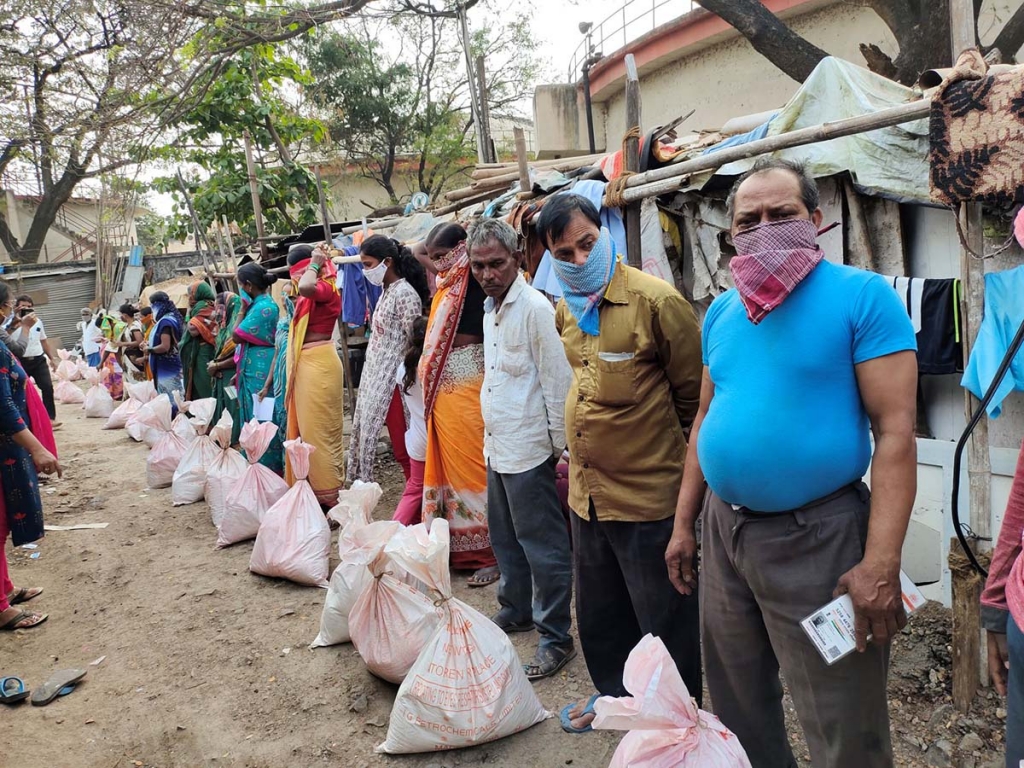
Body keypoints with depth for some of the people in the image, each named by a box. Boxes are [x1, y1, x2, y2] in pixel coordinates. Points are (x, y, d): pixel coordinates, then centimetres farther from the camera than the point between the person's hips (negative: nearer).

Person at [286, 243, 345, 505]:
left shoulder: (326, 287, -14)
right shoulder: (312, 293, 14)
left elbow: (305, 287, -36)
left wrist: (315, 263, -18)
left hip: (319, 363, -10)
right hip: (306, 364, 10)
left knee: (320, 429, -6)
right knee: (307, 427, 14)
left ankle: (330, 493, 2)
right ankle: (315, 486, 23)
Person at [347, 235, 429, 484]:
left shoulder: (405, 293, -14)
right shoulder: (387, 291, 13)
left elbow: (415, 344, -16)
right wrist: (371, 378, 15)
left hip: (393, 382, -10)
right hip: (377, 379, 10)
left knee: (404, 448, -4)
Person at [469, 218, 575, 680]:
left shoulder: (535, 308, -16)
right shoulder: (490, 310, 12)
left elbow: (558, 382, -17)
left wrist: (559, 445, -15)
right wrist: (490, 437, 19)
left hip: (529, 449, -9)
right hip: (497, 447, 9)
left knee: (543, 546, 1)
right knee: (505, 538, 21)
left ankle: (556, 638, 13)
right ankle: (515, 612, 38)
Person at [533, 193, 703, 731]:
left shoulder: (655, 300, -17)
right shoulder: (565, 309, 5)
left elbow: (695, 397, -9)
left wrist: (689, 474, -3)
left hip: (647, 497, -7)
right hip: (586, 494, 7)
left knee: (666, 623, 10)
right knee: (599, 615, 24)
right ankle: (615, 696, 48)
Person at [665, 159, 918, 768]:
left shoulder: (862, 296, -11)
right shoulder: (722, 312, 8)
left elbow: (895, 431, -16)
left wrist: (880, 566, -21)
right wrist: (683, 524, 12)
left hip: (818, 535, -6)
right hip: (724, 528, 6)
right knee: (738, 707, 21)